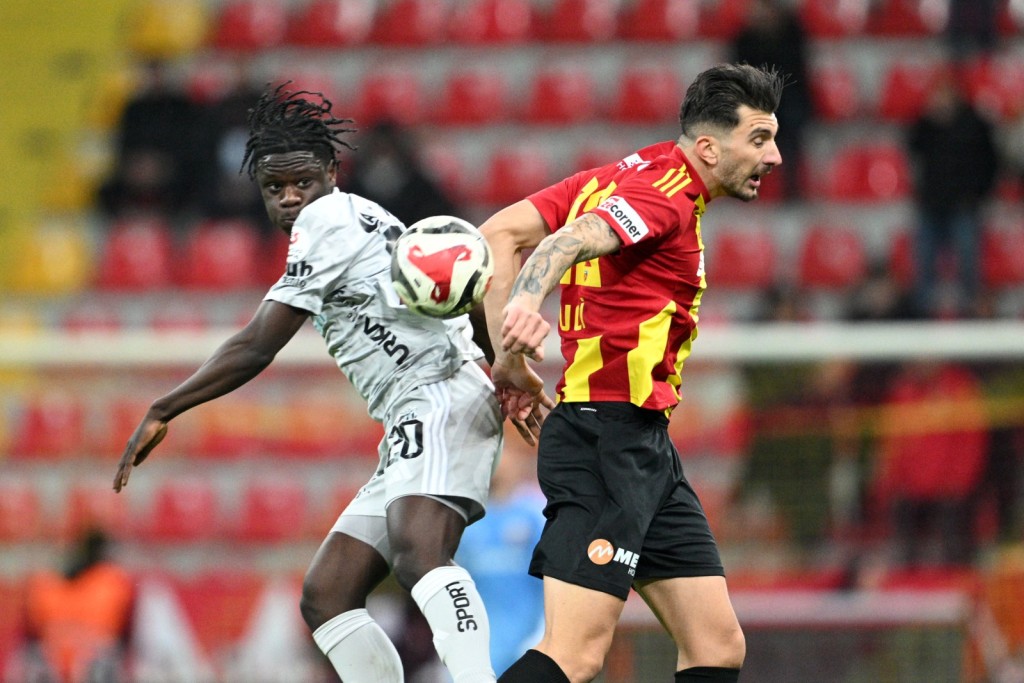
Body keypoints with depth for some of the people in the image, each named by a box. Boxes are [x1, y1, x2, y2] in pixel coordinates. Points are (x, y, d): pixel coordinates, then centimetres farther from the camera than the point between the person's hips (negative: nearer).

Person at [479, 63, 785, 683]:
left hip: (646, 449, 10)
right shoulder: (666, 195, -11)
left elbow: (501, 233, 11)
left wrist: (508, 358, 8)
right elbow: (570, 240, -29)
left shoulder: (625, 176, 16)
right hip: (609, 438, -10)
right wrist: (526, 304, -50)